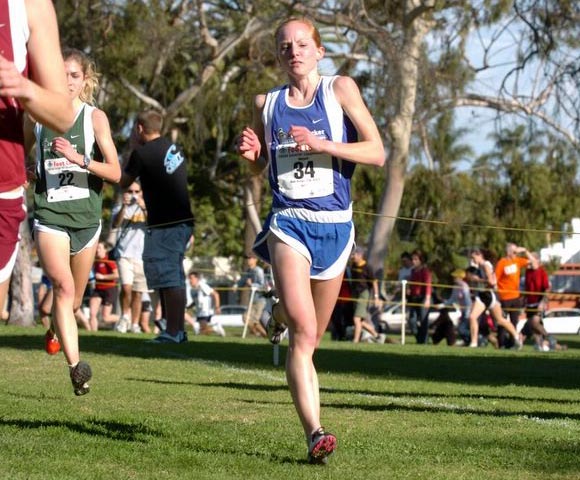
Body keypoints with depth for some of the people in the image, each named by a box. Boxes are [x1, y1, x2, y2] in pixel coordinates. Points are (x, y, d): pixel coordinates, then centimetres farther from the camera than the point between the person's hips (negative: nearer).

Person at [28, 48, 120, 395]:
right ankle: (76, 365, -28)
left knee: (74, 299, 15)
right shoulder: (39, 118, 5)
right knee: (63, 286, -22)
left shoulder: (95, 117, -1)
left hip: (86, 218, 1)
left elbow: (115, 173, -8)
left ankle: (57, 327, 48)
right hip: (49, 216, -1)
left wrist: (78, 158, -20)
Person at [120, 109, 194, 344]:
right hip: (183, 220, 9)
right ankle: (178, 329, 17)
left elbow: (124, 182, 3)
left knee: (166, 277, -8)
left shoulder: (142, 153, -10)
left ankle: (172, 331, -10)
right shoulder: (173, 148, 14)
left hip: (164, 224, -9)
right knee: (175, 277, 14)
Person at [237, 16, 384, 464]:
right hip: (288, 223, -1)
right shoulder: (267, 103, 6)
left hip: (334, 225, 1)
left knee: (310, 336, 16)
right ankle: (315, 434, -22)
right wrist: (251, 152, -3)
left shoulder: (340, 89, -2)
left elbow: (377, 153, -7)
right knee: (304, 332, -19)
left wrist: (321, 145, -19)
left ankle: (281, 315, 52)